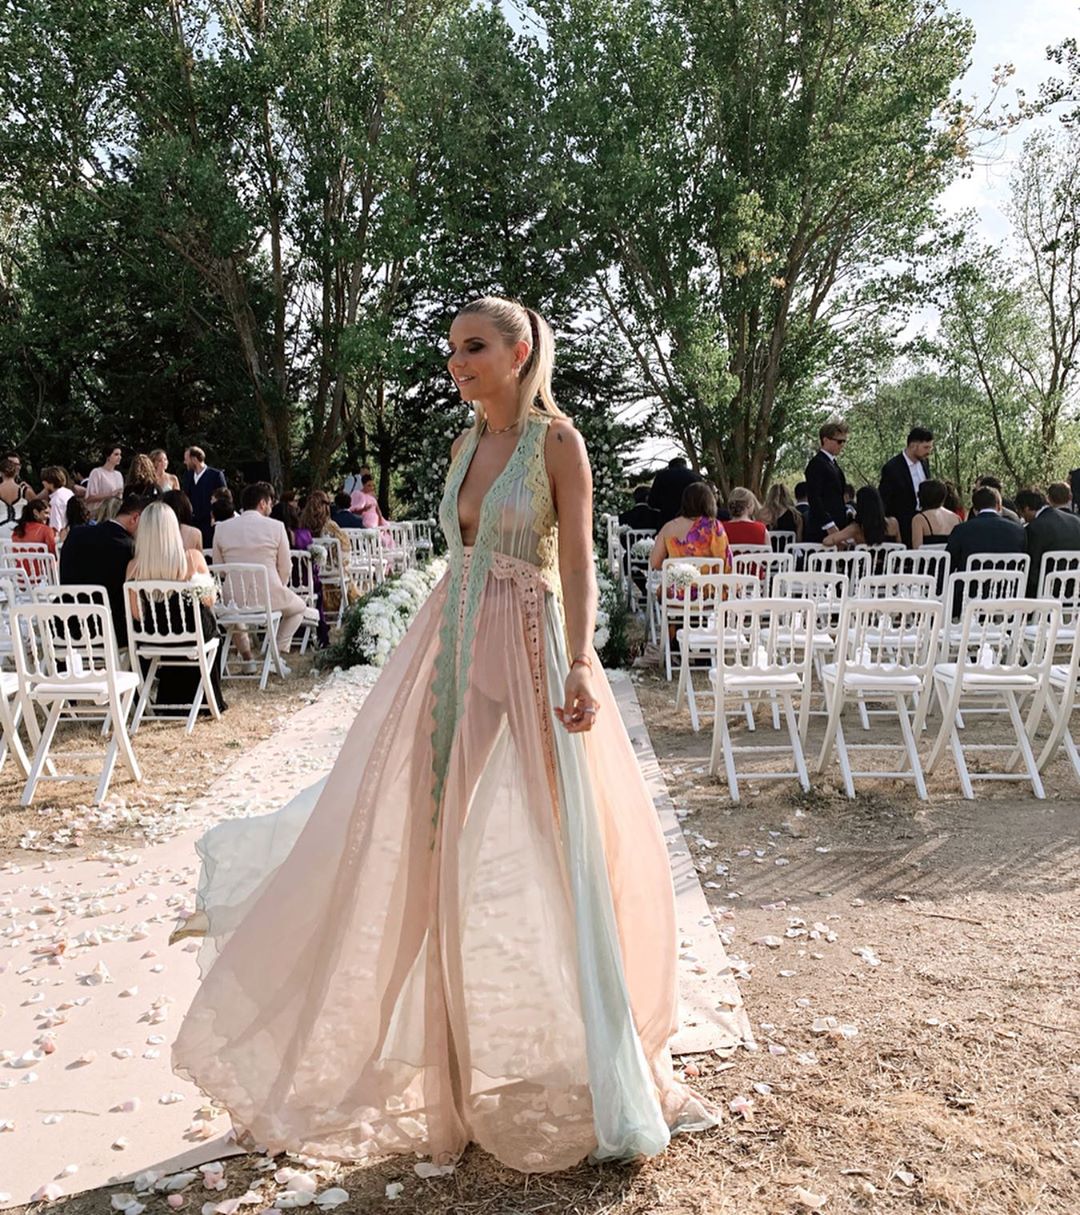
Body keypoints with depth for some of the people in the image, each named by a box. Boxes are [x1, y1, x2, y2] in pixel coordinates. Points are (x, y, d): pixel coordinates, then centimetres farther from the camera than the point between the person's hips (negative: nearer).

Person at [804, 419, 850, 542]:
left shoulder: (833, 463, 20)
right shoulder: (817, 464, -9)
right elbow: (813, 498, -16)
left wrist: (847, 511, 11)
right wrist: (829, 525, -20)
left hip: (837, 525, 9)